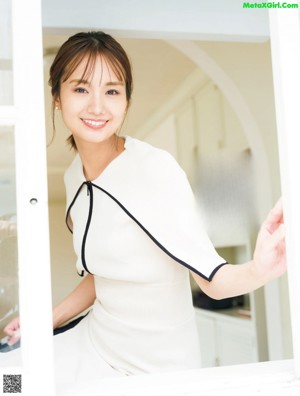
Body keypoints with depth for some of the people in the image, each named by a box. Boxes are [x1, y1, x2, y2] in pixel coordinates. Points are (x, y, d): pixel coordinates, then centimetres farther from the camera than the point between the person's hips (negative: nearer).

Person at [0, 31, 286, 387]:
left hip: (158, 366, -5)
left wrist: (257, 270, -43)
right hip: (95, 345, 6)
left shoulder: (156, 168, -21)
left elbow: (210, 278, -24)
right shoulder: (74, 175, -1)